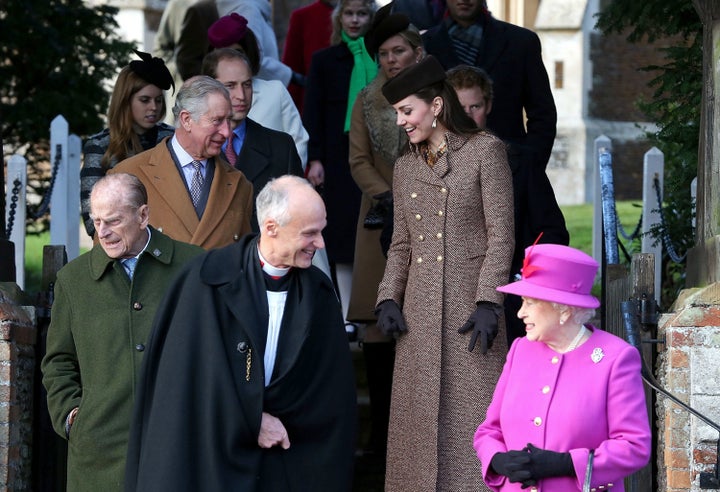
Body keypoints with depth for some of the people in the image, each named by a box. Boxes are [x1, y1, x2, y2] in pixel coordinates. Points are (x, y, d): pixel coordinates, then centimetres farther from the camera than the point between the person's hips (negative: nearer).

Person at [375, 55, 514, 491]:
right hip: (420, 311, 6)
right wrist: (388, 298, 3)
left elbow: (501, 235, -6)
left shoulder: (485, 151, -2)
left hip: (468, 302, -5)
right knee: (419, 419, 4)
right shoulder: (406, 167, 15)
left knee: (472, 416, -6)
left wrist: (488, 303, -14)